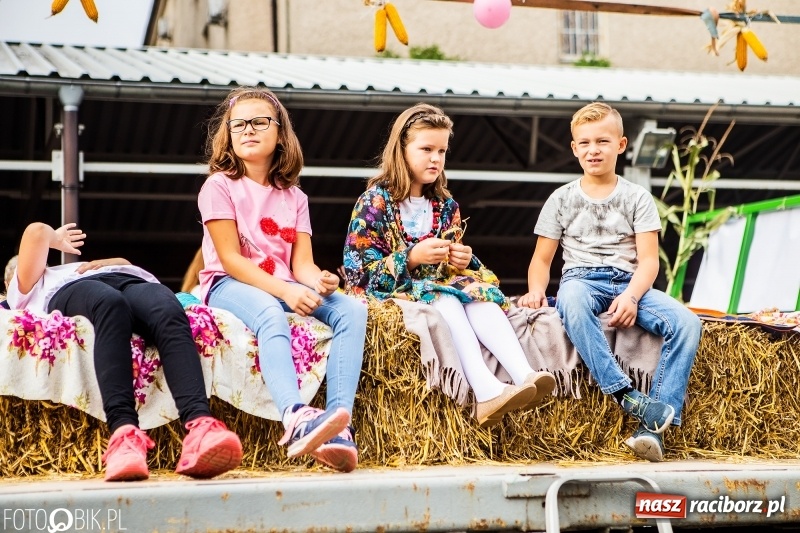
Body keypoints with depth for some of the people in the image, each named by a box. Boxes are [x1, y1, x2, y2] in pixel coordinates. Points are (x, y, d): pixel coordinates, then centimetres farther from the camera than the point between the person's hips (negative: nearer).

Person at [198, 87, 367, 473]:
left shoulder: (294, 196, 16)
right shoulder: (219, 186, 2)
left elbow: (301, 262, 4)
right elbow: (231, 259, -10)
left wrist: (319, 281, -22)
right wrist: (284, 291, -23)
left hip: (286, 288, 5)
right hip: (230, 286, -5)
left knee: (351, 309, -22)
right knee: (270, 313, -40)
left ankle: (338, 426, -38)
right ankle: (296, 418, -63)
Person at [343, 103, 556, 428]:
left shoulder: (446, 206, 14)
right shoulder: (375, 201, -5)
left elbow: (453, 267, 19)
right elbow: (357, 269, -12)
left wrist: (463, 262, -6)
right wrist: (412, 257, -22)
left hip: (440, 289, 5)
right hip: (390, 292, -5)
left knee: (480, 292, -25)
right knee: (444, 299, -34)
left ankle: (524, 376, -48)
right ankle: (487, 391, -55)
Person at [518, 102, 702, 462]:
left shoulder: (637, 197, 12)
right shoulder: (562, 199, 13)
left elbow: (648, 260, 2)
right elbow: (542, 259, 13)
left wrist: (630, 296, -19)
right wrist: (536, 290, -10)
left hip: (630, 282, 1)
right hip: (582, 279, -1)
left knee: (686, 322, -27)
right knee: (570, 302, -41)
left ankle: (653, 425, -31)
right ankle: (627, 396, -45)